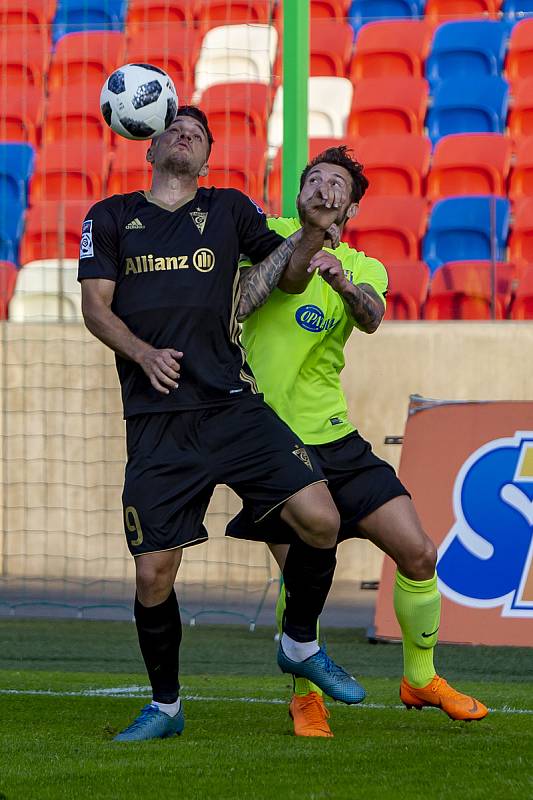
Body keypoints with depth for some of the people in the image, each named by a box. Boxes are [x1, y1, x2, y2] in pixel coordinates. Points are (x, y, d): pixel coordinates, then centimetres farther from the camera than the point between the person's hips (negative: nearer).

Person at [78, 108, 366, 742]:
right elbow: (95, 305, 7)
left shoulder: (229, 209, 16)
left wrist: (313, 232, 1)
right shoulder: (111, 217, 14)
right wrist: (145, 354, -12)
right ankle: (165, 707, 15)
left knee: (319, 521, -16)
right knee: (153, 572, -6)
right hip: (155, 421, -1)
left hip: (232, 404, 1)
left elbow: (284, 267, 25)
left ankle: (301, 643, 11)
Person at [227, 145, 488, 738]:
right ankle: (306, 697, 17)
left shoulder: (363, 269, 4)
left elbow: (371, 317, -18)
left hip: (334, 438, 2)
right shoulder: (270, 237, 3)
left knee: (417, 553, -3)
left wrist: (342, 279, -41)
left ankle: (421, 679, 19)